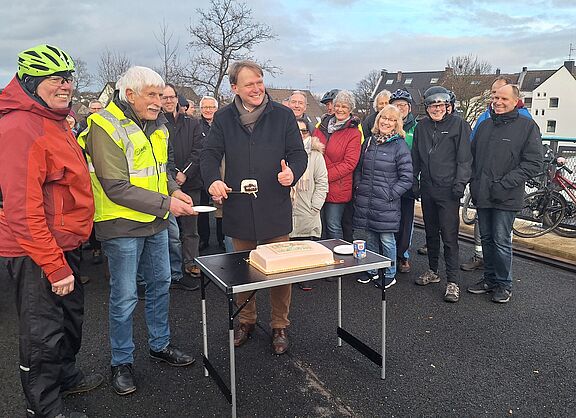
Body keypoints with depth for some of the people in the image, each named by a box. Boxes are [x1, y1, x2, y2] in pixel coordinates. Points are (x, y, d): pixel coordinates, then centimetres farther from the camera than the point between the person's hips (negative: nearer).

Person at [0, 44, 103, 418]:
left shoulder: (55, 122, 11)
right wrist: (54, 267, -23)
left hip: (64, 245, 10)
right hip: (36, 254, -10)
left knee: (71, 316, 25)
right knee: (44, 331, 7)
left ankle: (66, 375, 47)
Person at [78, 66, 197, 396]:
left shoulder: (157, 126, 8)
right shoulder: (105, 128, -17)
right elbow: (117, 188, -22)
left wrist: (175, 190, 1)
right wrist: (166, 203, -24)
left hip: (155, 223, 8)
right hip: (122, 225, -7)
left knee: (161, 284, 17)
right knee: (124, 296, 4)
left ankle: (160, 344, 37)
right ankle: (122, 362, 24)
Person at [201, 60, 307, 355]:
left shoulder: (282, 115, 0)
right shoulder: (223, 118, 5)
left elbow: (299, 154, 2)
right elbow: (210, 154, 4)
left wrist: (292, 173, -20)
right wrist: (213, 180, -16)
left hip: (276, 209, -1)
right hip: (239, 209, 2)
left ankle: (279, 327, 26)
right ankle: (246, 320, 36)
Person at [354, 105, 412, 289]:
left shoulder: (400, 146, -5)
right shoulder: (369, 142, 10)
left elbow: (406, 178, -7)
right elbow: (358, 169, 19)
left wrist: (390, 194, -13)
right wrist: (358, 187, 6)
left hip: (386, 204, -5)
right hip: (364, 201, 5)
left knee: (387, 239, 4)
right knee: (369, 237, 13)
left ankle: (390, 275, 22)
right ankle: (371, 271, 30)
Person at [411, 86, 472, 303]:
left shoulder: (458, 124, -3)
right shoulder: (422, 126, 11)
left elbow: (464, 157, -6)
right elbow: (415, 156, 16)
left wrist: (460, 183, -13)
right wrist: (414, 181, 11)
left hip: (448, 189, -5)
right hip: (427, 188, 5)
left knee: (449, 236, -6)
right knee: (431, 232, 16)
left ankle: (453, 281, 1)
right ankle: (433, 271, 30)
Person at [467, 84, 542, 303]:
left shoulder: (527, 126, -5)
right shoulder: (484, 125, 12)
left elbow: (533, 163, -10)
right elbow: (472, 155, 19)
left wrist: (504, 184, -16)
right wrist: (474, 181, 7)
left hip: (506, 198, -5)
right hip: (482, 195, 5)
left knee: (501, 242, 0)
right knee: (487, 239, 14)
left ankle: (504, 284, 16)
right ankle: (490, 279, 28)